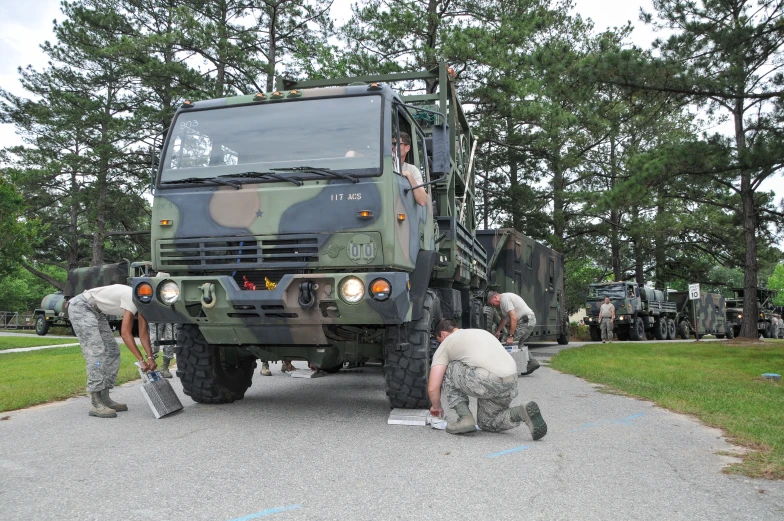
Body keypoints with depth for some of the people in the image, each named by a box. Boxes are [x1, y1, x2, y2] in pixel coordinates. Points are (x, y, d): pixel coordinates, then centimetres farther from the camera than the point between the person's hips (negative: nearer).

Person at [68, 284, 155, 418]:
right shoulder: (133, 298, -28)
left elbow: (143, 333, -2)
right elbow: (125, 333, -31)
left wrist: (150, 357, -14)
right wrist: (141, 360, -32)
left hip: (97, 311, 10)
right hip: (80, 306, -10)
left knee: (112, 352, 5)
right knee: (96, 351, -18)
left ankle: (104, 398, 9)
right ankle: (96, 404, -18)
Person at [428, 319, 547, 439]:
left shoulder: (445, 344, 14)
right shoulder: (481, 332, 33)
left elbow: (432, 388, 9)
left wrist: (436, 407, 30)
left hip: (488, 381, -7)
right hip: (511, 383, 7)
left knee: (446, 371, 17)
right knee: (487, 423, 27)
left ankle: (465, 418, 8)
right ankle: (522, 412, 1)